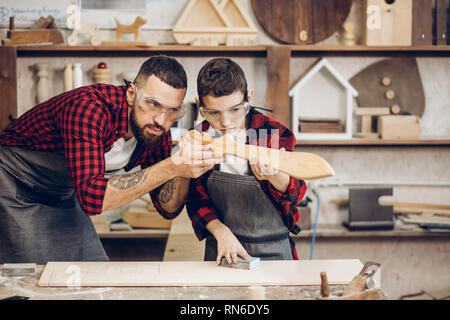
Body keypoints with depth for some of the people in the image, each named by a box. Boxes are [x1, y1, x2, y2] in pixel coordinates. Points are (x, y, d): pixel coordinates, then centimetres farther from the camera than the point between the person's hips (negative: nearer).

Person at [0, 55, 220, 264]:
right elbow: (91, 197, -42)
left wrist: (183, 171, -30)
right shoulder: (88, 108, -34)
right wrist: (171, 168, -44)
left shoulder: (156, 132, -11)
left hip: (62, 197, 7)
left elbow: (168, 209, -8)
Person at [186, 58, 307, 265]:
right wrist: (220, 230, -12)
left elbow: (296, 194, -7)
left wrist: (275, 176, -29)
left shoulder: (273, 133, -7)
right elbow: (196, 199, 5)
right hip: (221, 251, 0)